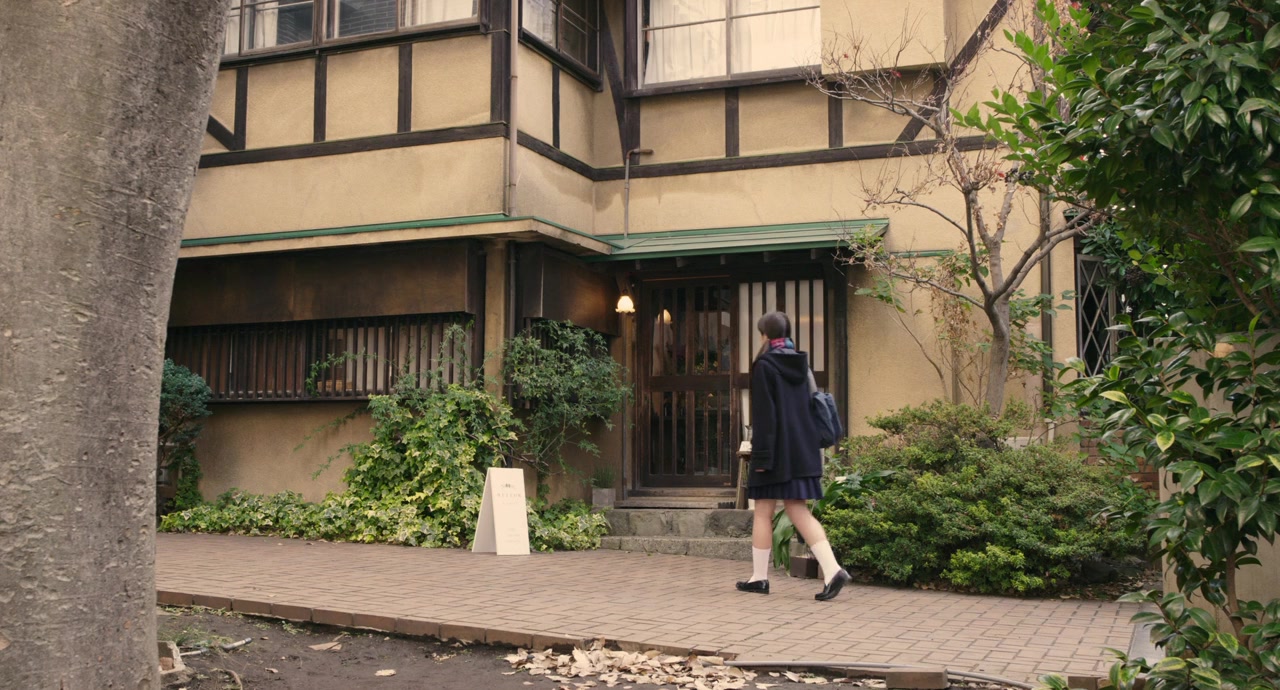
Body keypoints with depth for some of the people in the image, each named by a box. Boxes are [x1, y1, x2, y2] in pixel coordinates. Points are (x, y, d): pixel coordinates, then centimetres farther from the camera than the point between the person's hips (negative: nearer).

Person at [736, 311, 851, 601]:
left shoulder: (765, 366, -10)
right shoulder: (801, 364, 10)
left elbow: (764, 415, -15)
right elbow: (808, 406, 15)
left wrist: (761, 455, -14)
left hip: (776, 450, -6)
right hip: (802, 449, 6)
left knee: (763, 513, 6)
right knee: (798, 511, 7)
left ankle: (759, 577, 14)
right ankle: (832, 570, -7)